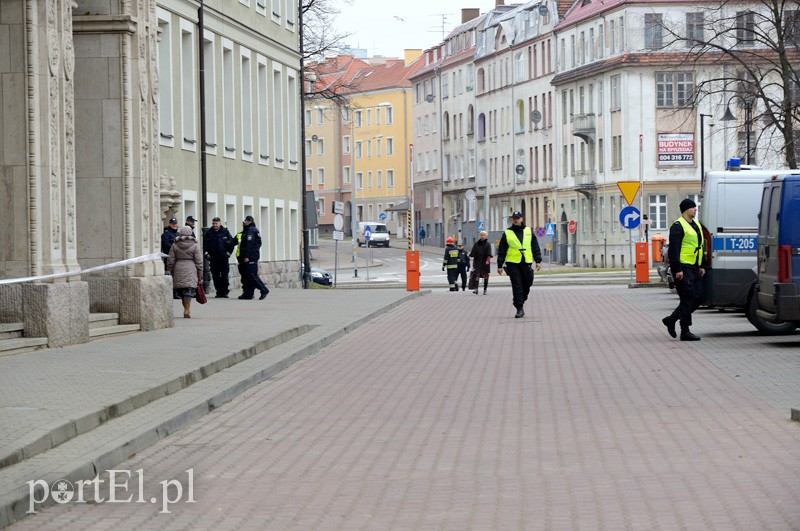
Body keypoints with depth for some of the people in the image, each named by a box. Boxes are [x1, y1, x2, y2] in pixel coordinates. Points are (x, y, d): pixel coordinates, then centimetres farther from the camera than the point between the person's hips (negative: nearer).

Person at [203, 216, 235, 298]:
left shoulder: (225, 232, 2)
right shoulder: (209, 233, 6)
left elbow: (232, 242, 6)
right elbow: (205, 244, 13)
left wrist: (228, 252, -2)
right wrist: (207, 253, 2)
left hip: (223, 258, -2)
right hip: (213, 258, 2)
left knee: (224, 276, -3)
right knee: (215, 276, 2)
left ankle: (224, 292, 2)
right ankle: (218, 292, 8)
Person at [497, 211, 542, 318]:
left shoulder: (528, 231, 11)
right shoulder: (507, 234, 5)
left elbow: (535, 247, 12)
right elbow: (501, 251, 6)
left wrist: (538, 261, 5)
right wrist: (500, 265, 2)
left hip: (526, 263, 2)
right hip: (512, 264, -2)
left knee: (527, 284, 5)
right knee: (517, 286, -6)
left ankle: (520, 302, 26)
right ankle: (519, 309, -5)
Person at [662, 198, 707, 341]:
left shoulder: (696, 225, 19)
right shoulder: (678, 226, -10)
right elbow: (674, 249, -15)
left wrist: (702, 266, 19)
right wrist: (677, 269, -20)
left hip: (694, 268, 9)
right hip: (683, 269, -9)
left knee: (698, 297, 8)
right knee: (688, 299, -7)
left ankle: (671, 320, 20)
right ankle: (685, 332, -2)